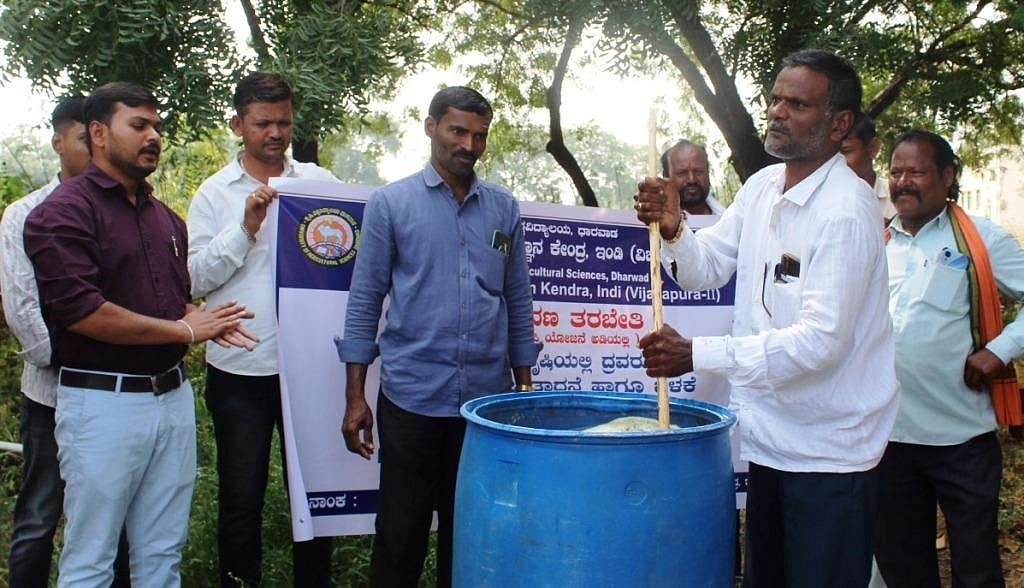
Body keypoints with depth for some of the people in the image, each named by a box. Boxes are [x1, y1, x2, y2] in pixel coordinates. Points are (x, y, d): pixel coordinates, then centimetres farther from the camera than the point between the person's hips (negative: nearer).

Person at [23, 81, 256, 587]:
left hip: (173, 395, 7)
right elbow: (81, 311, -19)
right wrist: (185, 329, -13)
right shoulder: (63, 212, -8)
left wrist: (207, 321, 0)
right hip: (102, 400, -6)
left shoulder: (166, 218, 15)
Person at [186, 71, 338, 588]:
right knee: (241, 496, 11)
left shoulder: (319, 181, 6)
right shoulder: (214, 194, 3)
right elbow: (195, 278, -3)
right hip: (239, 369, -1)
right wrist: (246, 227, -12)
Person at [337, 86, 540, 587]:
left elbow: (518, 301, 11)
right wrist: (355, 396, -5)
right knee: (402, 530, 8)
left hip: (488, 397, 3)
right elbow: (365, 301, -1)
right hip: (411, 397, -2)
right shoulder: (390, 203, 0)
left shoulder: (504, 208, 8)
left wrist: (524, 386, 10)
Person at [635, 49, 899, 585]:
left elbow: (820, 341, -26)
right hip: (768, 439, 7)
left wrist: (695, 354, -30)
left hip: (827, 454, -7)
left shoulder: (845, 211, -21)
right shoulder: (761, 186, 4)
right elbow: (706, 269, 9)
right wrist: (673, 230, -13)